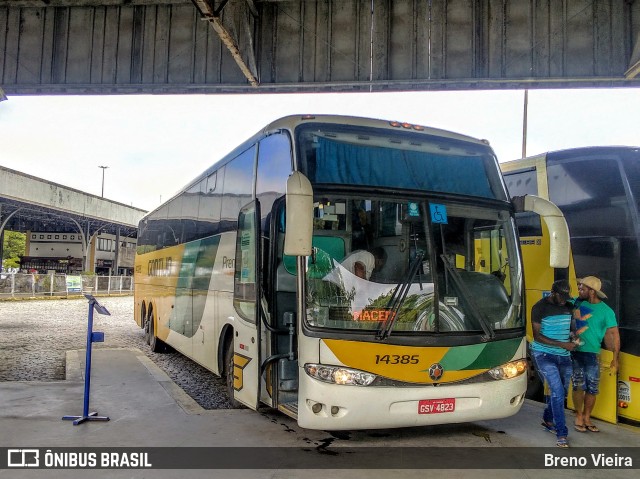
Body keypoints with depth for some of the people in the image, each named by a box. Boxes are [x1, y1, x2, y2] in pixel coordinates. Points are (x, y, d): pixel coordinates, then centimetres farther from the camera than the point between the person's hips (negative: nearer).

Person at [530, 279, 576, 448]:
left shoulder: (568, 307, 6)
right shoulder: (540, 307, -12)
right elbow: (537, 336, -14)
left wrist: (572, 336, -1)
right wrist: (562, 344, -19)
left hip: (564, 356, 6)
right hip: (545, 355, -6)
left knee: (562, 391, 13)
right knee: (557, 391, -14)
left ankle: (547, 420, 36)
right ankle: (561, 434, -9)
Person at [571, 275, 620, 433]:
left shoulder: (606, 311, -4)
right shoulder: (577, 303, 2)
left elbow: (614, 334, -5)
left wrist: (615, 358, -10)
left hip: (592, 354, 0)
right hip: (574, 352, 0)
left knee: (592, 389, 6)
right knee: (579, 386, -1)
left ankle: (586, 418, 23)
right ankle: (578, 417, 15)